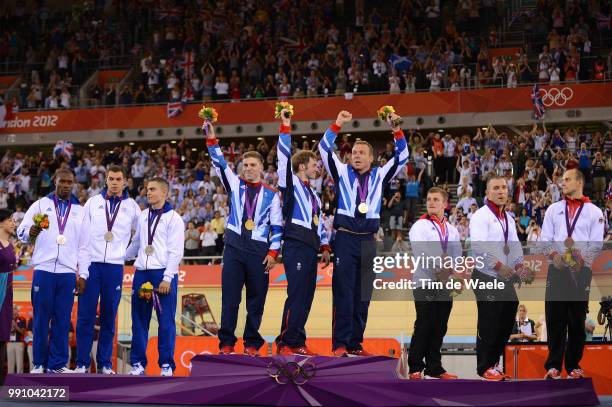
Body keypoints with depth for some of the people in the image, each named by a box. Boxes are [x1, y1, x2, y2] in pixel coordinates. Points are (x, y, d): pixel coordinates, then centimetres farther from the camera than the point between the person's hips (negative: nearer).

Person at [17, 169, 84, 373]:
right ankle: (39, 363, 7)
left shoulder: (80, 211, 13)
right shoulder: (40, 205, 9)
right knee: (41, 318, 0)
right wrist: (30, 232, -21)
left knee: (62, 320, 1)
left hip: (68, 272, 1)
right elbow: (21, 231, 3)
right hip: (43, 270, -1)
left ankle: (58, 364, 7)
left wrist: (82, 274, 9)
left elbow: (84, 245, 14)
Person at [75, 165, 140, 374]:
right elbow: (84, 238, 2)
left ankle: (105, 363, 11)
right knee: (85, 317, -3)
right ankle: (82, 363, 2)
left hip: (115, 267, 1)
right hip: (92, 265, 0)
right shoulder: (93, 203, 5)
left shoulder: (132, 206, 6)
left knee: (109, 318, 4)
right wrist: (82, 270, -4)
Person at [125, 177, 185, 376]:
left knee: (166, 321, -2)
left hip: (163, 274, -5)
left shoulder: (173, 218, -3)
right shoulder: (142, 216, 14)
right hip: (141, 273, 5)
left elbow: (176, 251, -8)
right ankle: (138, 363, 12)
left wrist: (167, 278, -13)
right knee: (139, 320, 5)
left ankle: (166, 365, 4)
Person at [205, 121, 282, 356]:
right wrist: (211, 138, -12)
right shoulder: (235, 185, 11)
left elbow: (277, 226, 6)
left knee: (256, 300, 2)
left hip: (259, 250, 0)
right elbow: (219, 163, 0)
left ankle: (252, 344, 8)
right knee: (229, 298, -4)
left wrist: (273, 252, -3)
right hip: (234, 247, 0)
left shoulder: (271, 194, 8)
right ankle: (226, 343, -2)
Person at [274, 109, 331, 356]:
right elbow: (284, 156, -10)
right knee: (296, 294, -13)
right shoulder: (291, 183, 2)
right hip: (296, 245, -8)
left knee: (306, 296, 6)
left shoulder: (313, 194, 25)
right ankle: (286, 343, -11)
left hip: (310, 247, 8)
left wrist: (324, 246, 18)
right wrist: (285, 127, -13)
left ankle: (297, 342, 9)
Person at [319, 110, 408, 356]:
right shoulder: (342, 173, 8)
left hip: (368, 241, 3)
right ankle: (340, 344, -8)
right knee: (343, 293, -7)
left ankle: (356, 344, 10)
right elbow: (325, 149, 0)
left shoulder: (379, 176, 13)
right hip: (345, 238, -3)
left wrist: (397, 130, -3)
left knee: (363, 295, 5)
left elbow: (402, 157, 8)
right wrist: (337, 125, -8)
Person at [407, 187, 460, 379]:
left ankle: (434, 367, 13)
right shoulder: (419, 227, 0)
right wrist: (438, 269, -18)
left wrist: (450, 270, -8)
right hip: (425, 283, -5)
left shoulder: (452, 230, 16)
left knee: (440, 327, 6)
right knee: (424, 326, -9)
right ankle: (415, 368, -5)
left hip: (446, 283, 5)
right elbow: (420, 253, -12)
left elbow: (457, 256, 11)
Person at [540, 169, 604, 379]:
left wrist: (582, 259, -14)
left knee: (577, 318, 2)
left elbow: (597, 243, 0)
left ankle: (573, 365, 8)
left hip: (581, 270, -1)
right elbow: (545, 238, 8)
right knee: (555, 317, -2)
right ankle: (553, 365, 0)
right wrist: (554, 255, -10)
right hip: (556, 269, 1)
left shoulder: (594, 212, 6)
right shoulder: (553, 209, 13)